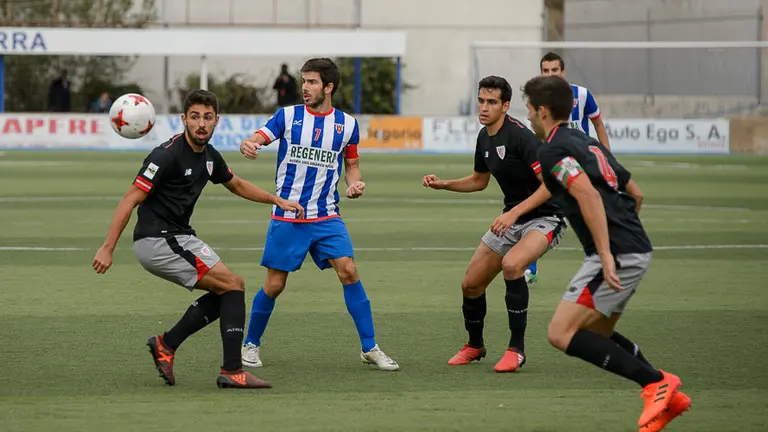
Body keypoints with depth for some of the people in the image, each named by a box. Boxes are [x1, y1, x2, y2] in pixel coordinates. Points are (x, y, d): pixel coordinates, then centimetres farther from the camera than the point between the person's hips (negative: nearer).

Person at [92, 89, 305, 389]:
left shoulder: (209, 156, 9)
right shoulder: (168, 155, -18)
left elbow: (236, 185, 29)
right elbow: (130, 200, -19)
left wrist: (278, 201, 24)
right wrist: (107, 248, -22)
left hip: (178, 238, 9)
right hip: (158, 240, -9)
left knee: (225, 292, 13)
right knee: (233, 285, -9)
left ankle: (166, 344, 12)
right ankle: (232, 372, -10)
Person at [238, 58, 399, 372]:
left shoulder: (347, 124, 5)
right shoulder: (288, 116, -1)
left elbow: (352, 164, 17)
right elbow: (256, 139, -11)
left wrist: (355, 183, -6)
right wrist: (247, 146, -36)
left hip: (326, 217, 1)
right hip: (286, 218, -1)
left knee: (348, 271, -14)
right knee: (274, 284, 0)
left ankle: (369, 348, -5)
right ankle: (251, 344, 22)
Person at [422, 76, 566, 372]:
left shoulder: (520, 136, -23)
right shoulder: (485, 137, 5)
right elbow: (479, 180, 23)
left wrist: (515, 212, -30)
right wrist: (442, 184, 9)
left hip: (545, 217, -9)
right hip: (512, 219, 9)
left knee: (511, 264, -35)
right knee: (471, 284, 8)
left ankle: (516, 349, -24)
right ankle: (474, 346, 35)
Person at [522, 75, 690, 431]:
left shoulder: (553, 150, -8)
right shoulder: (587, 143, 21)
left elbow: (588, 194, -24)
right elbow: (633, 191, 26)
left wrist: (605, 255, -27)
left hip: (616, 255, -10)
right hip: (637, 249, 10)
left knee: (561, 334, -10)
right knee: (595, 334, 21)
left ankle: (656, 383, -13)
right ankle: (667, 396, 11)